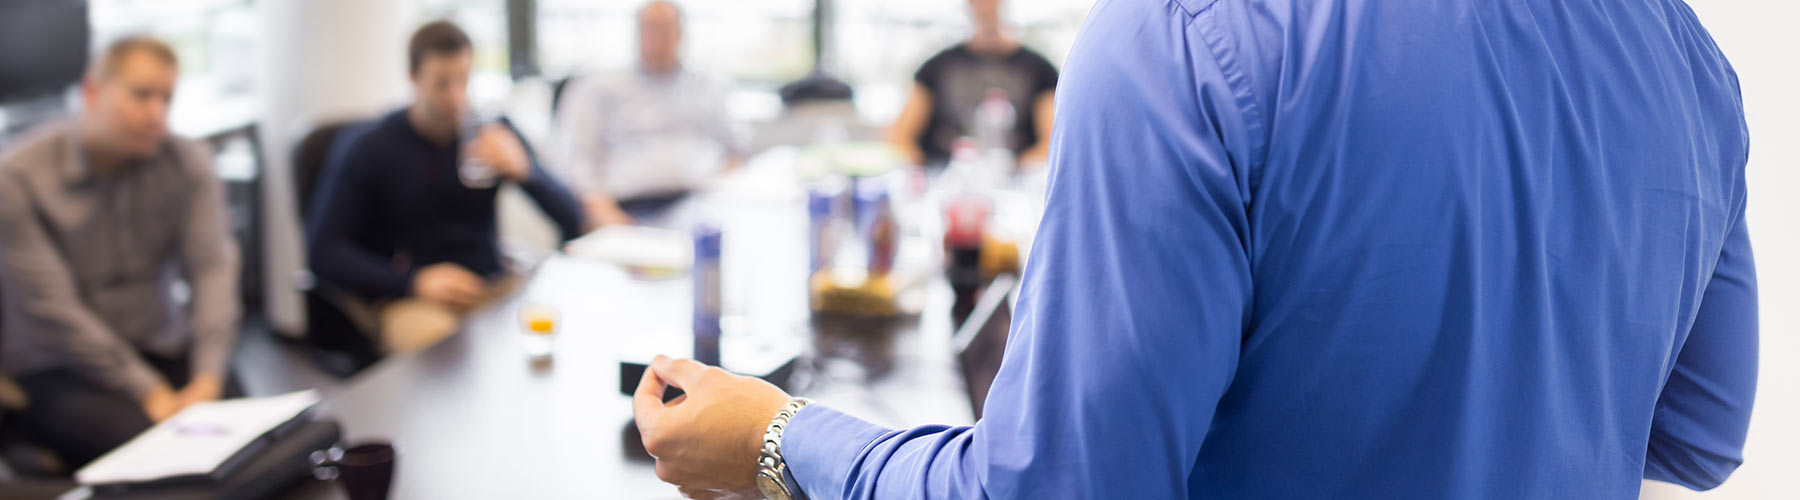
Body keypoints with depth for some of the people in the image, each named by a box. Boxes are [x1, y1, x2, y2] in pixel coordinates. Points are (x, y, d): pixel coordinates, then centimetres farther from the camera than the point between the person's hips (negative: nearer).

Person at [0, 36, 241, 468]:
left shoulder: (188, 164, 1)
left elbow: (213, 266, -8)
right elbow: (53, 308, -15)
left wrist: (208, 379, -23)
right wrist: (149, 393, -21)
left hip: (164, 351, 4)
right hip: (56, 368, -3)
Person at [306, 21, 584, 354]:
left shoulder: (495, 133, 8)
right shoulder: (369, 150, 1)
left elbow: (572, 221, 5)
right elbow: (322, 251, -4)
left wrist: (525, 171, -16)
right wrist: (413, 281, -17)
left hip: (492, 289, 3)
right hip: (405, 299, -3)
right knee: (439, 338, -38)